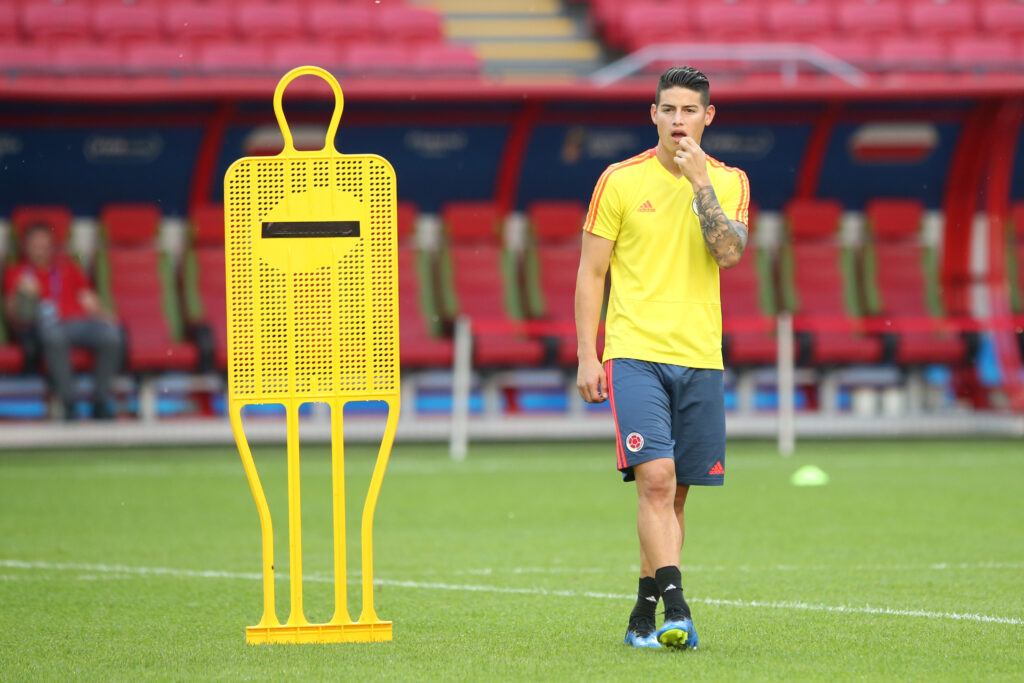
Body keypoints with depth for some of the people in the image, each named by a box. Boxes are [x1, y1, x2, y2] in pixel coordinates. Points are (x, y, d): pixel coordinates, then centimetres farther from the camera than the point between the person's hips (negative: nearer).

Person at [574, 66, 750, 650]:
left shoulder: (729, 182, 8)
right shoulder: (621, 180, 2)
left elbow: (729, 253, -10)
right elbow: (591, 273, 4)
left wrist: (701, 182, -14)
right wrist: (587, 356, -2)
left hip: (700, 360, 3)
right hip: (634, 354, -3)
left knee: (675, 492, 7)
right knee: (656, 477, -18)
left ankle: (644, 617, 18)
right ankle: (675, 610, -24)